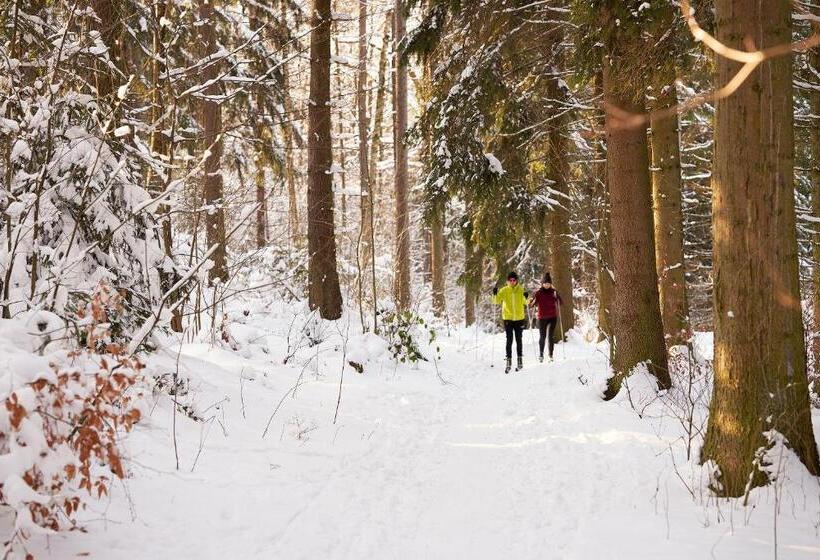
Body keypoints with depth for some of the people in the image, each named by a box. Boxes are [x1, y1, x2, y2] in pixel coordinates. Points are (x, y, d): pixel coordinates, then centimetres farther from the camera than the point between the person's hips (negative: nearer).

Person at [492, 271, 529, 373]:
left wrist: (525, 298, -20)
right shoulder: (504, 291, 2)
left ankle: (520, 360, 15)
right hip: (508, 318, -1)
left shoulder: (521, 290, 2)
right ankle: (509, 361, -1)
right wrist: (495, 294, -21)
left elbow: (525, 303, 0)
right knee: (509, 341, -4)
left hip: (519, 318, 1)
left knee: (518, 340, 7)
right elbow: (497, 301, -3)